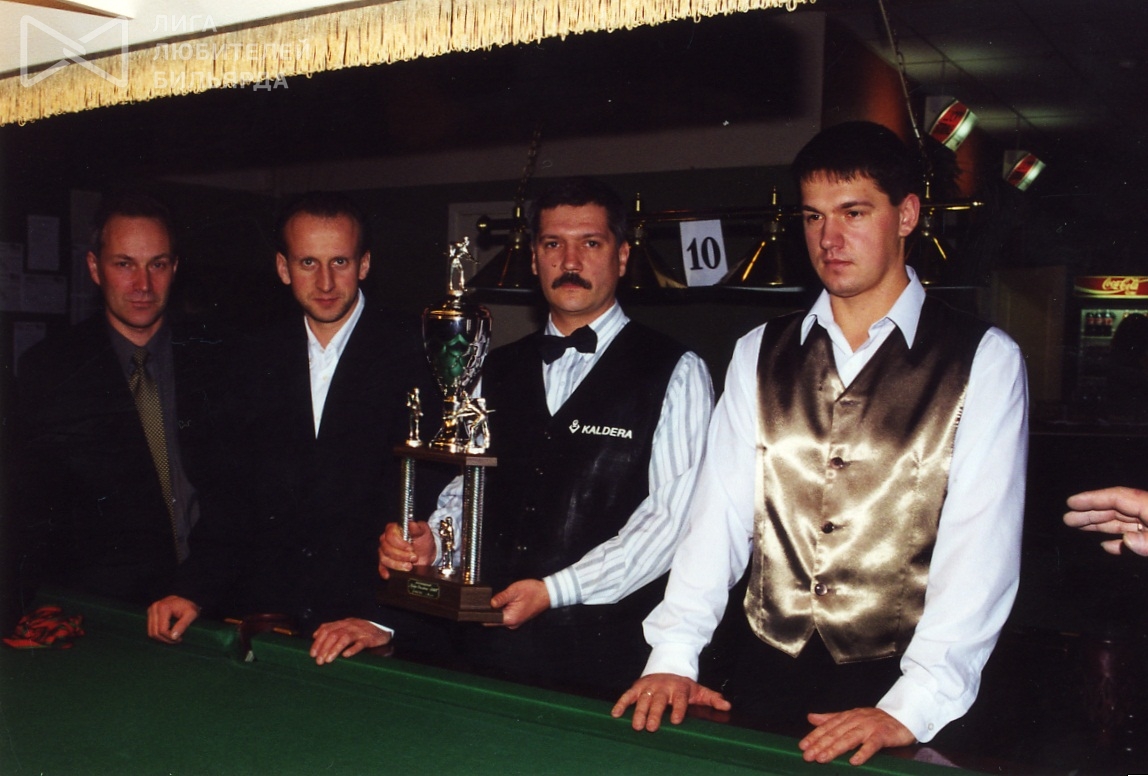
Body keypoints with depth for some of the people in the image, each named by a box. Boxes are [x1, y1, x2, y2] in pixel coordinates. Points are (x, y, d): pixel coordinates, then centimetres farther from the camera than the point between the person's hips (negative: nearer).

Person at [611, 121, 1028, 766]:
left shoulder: (985, 361, -4)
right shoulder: (758, 355, 7)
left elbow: (980, 549, -11)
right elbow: (720, 513, 1)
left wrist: (911, 708, -20)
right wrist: (673, 655, -9)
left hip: (903, 696, -2)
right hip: (768, 678, 3)